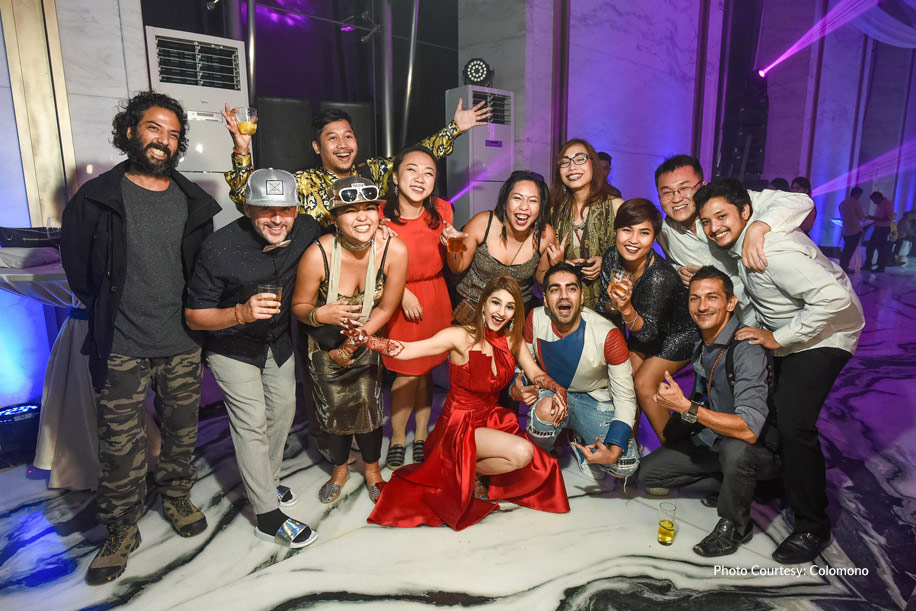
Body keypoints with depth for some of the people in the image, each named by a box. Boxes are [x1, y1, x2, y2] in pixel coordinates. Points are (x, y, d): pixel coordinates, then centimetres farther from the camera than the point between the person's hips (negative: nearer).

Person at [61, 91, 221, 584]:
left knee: (182, 432, 16)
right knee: (120, 447, 6)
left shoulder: (192, 202, 4)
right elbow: (79, 271, 4)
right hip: (122, 349, -2)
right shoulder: (95, 198, -3)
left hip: (184, 344, 3)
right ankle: (121, 532, 26)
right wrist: (107, 320, 4)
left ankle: (176, 497, 40)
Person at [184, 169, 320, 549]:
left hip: (279, 341, 6)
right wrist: (241, 313, -41)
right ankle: (268, 516, 9)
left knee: (283, 410, 15)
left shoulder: (307, 231, -18)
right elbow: (193, 316, -24)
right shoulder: (220, 248, -30)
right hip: (232, 346, -5)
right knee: (252, 424, -5)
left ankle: (265, 483, 39)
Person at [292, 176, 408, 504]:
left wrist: (353, 345, -10)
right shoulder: (318, 254, -29)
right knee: (333, 407, 7)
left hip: (367, 339, 0)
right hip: (325, 342, 0)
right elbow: (299, 305, -12)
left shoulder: (394, 250, -26)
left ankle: (372, 469, 28)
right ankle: (340, 470, 38)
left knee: (367, 403, -4)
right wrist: (319, 315, -34)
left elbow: (386, 308, -13)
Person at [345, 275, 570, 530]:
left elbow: (536, 374, 2)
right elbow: (406, 350, -27)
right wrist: (367, 340, -42)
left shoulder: (511, 339, -1)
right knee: (521, 453, -26)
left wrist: (558, 389, -19)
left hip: (492, 419, 7)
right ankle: (466, 475, 2)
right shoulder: (461, 337, -19)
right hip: (460, 425, -7)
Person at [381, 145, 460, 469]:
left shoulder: (441, 210, -4)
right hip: (396, 300, -3)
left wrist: (452, 244, -15)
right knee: (407, 373, 0)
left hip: (434, 298, 3)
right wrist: (402, 293, -13)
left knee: (425, 369, 11)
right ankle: (398, 439, 25)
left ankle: (421, 436, 31)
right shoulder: (380, 214, -15)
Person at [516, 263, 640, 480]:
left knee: (626, 466, -23)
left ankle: (577, 442, 11)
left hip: (595, 400, -1)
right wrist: (516, 391, -24)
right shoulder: (536, 319, -15)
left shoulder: (608, 335, -23)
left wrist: (614, 452, -31)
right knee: (547, 407, -37)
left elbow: (625, 397, -18)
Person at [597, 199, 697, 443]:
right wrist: (614, 304, -32)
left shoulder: (660, 277, -37)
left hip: (678, 333, -6)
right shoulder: (612, 259, -19)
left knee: (643, 384, -12)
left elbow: (647, 332, -29)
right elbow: (603, 308, -10)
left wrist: (626, 309, -46)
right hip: (643, 328, 6)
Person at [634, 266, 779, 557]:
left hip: (759, 449, -7)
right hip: (711, 438, 7)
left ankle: (735, 526, -11)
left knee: (735, 449, -41)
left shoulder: (747, 348, -28)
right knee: (647, 473, 2)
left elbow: (749, 429, -37)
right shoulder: (699, 344, -3)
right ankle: (735, 483, 10)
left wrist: (686, 407, -33)